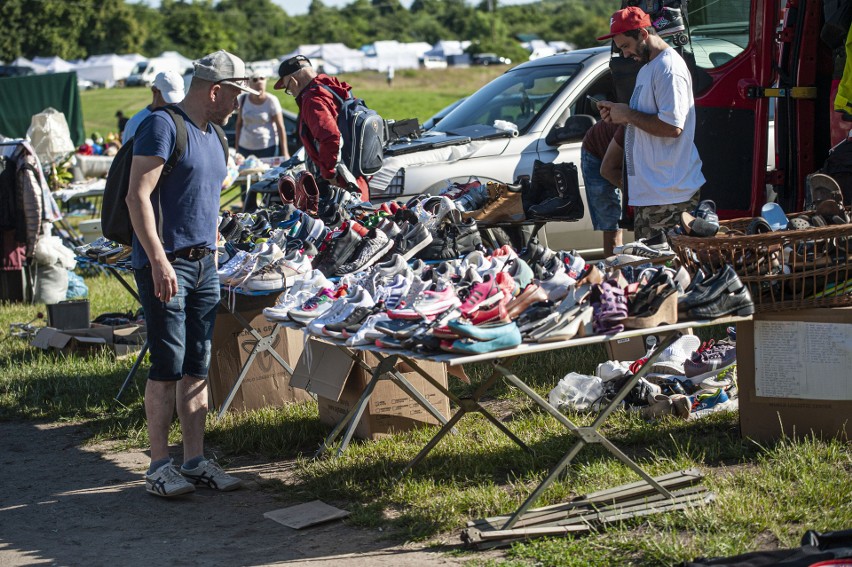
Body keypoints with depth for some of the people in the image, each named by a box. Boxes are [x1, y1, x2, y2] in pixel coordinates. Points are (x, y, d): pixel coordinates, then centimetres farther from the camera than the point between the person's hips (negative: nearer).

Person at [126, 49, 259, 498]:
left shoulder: (213, 136, 17)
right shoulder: (163, 126, -10)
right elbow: (138, 196, -16)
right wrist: (159, 260, -22)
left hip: (203, 264, 8)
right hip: (165, 264, -8)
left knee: (197, 368, 8)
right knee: (168, 367, -7)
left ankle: (195, 461, 13)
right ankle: (159, 466, 1)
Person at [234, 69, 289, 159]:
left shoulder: (271, 101, -3)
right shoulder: (243, 99, 6)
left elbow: (281, 128, -4)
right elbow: (239, 124, 14)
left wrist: (285, 152, -9)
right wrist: (237, 147, 9)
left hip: (268, 148, -3)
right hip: (245, 147, 3)